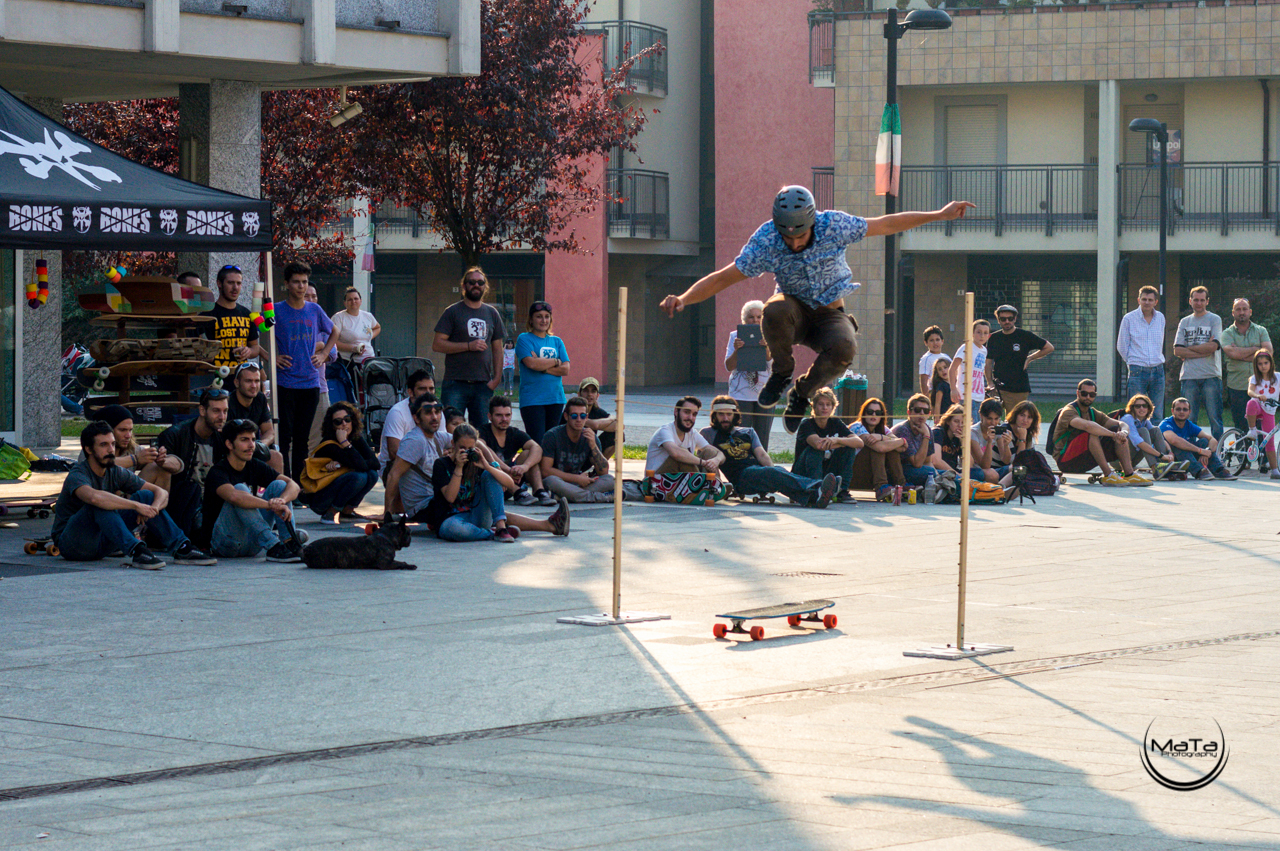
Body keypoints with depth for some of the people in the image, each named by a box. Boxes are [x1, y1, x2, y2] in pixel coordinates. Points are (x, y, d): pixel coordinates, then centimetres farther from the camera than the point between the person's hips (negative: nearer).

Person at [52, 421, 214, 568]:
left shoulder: (116, 473, 3)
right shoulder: (78, 476, -19)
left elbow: (161, 493, 1)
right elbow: (93, 496, -44)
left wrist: (153, 508, -23)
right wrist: (136, 505, -42)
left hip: (101, 543, 7)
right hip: (72, 544, -7)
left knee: (146, 496, -5)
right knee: (101, 504, -33)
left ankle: (182, 548, -17)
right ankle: (136, 551, -45)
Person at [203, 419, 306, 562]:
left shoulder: (254, 467, 6)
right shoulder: (218, 472, -15)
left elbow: (293, 485, -5)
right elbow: (233, 496, -38)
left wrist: (282, 500, -28)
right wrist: (271, 505, -44)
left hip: (252, 542, 6)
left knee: (279, 485, -6)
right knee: (240, 489, -28)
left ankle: (289, 543, -27)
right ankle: (273, 547, -40)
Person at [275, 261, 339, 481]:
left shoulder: (314, 310, 9)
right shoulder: (277, 311, -3)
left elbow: (334, 332, 26)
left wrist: (323, 354, 13)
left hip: (310, 382, 4)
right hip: (285, 382, -4)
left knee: (302, 437, 8)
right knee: (284, 436, -6)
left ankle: (299, 481, 15)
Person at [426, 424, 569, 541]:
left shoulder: (476, 461, 6)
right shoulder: (442, 464, -4)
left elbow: (510, 485, -5)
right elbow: (450, 497, -18)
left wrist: (486, 466, -19)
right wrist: (458, 468, -24)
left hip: (476, 515, 5)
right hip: (450, 518, -5)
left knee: (489, 475, -12)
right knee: (452, 528, -43)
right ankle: (494, 534, -24)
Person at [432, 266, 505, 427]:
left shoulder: (492, 313, 14)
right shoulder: (453, 312, 1)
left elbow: (497, 349, 17)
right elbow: (437, 345, -5)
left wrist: (497, 378, 4)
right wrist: (469, 346, -14)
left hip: (483, 384, 4)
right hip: (456, 383, -4)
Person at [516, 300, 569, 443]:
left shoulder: (557, 341, 15)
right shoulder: (524, 339, 1)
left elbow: (565, 369, 4)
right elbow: (532, 363, -15)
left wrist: (542, 365, -9)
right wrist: (556, 362, -3)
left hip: (555, 398, 5)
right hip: (532, 398, -5)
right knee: (537, 442, -12)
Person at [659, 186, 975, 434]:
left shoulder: (834, 225, -20)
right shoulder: (765, 242, -21)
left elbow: (886, 224, -7)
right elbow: (722, 278, -17)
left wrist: (940, 215, -3)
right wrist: (683, 299, -32)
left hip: (829, 314, 1)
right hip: (795, 311, -1)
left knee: (844, 348, -34)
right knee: (775, 310, -38)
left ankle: (802, 394, -3)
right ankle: (782, 373, -8)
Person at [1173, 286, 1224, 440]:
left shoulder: (1214, 320, 6)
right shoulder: (1184, 322, 16)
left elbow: (1213, 346, -8)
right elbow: (1177, 351, 4)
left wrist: (1189, 348, -2)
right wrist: (1203, 350, -6)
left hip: (1211, 375, -3)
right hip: (1189, 375, 3)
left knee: (1215, 418, -5)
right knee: (1188, 419, 1)